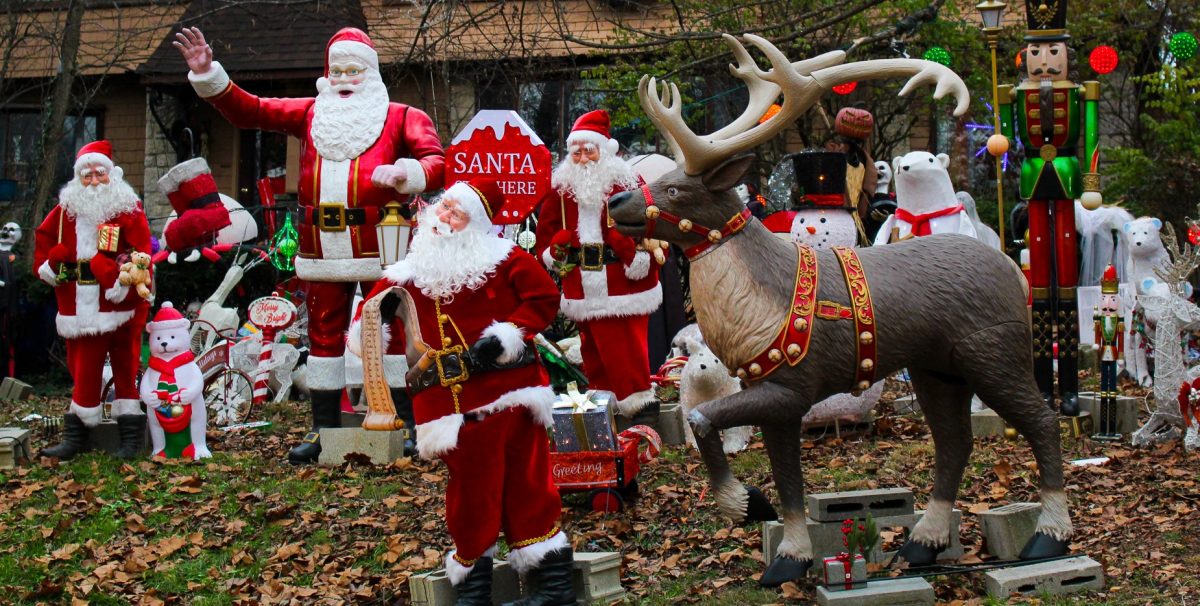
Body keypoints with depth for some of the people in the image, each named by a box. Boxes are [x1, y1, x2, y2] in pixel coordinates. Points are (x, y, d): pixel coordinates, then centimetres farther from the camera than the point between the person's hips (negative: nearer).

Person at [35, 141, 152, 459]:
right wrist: (47, 265, 6)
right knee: (84, 372, 9)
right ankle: (75, 437, 16)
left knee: (125, 370, 2)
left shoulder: (128, 210, -3)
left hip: (119, 310, -4)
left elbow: (140, 256, -12)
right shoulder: (66, 209, 10)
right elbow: (44, 238, 22)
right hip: (80, 310, 4)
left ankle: (131, 437, 8)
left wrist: (123, 283, -24)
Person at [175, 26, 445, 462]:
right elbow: (248, 111, 12)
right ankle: (324, 429, 17)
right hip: (322, 251, 4)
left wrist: (407, 173, -26)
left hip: (377, 245, -4)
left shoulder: (399, 117, 6)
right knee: (324, 335, 8)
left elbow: (437, 162, -5)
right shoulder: (310, 114, 16)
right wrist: (208, 75, 0)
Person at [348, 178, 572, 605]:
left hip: (508, 391, -2)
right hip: (451, 403, 2)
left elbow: (544, 297, 0)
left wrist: (508, 334, -12)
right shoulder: (409, 274, 9)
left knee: (526, 483, 2)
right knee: (469, 490, 5)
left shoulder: (502, 258, 1)